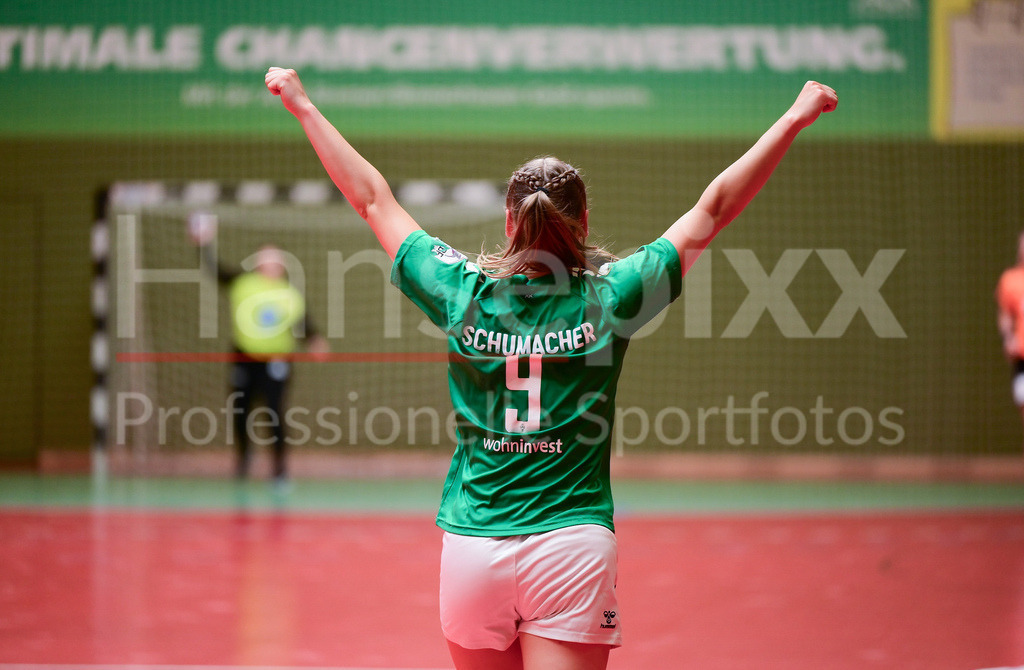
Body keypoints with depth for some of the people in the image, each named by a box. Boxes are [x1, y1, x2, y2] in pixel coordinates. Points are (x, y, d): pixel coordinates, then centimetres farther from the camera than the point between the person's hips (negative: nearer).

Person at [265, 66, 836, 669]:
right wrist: (795, 119, 8)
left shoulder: (465, 291, -1)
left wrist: (303, 105, 20)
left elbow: (373, 199, 10)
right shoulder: (608, 296, -4)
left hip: (469, 546, 2)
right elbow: (713, 210, 1)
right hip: (571, 542, -2)